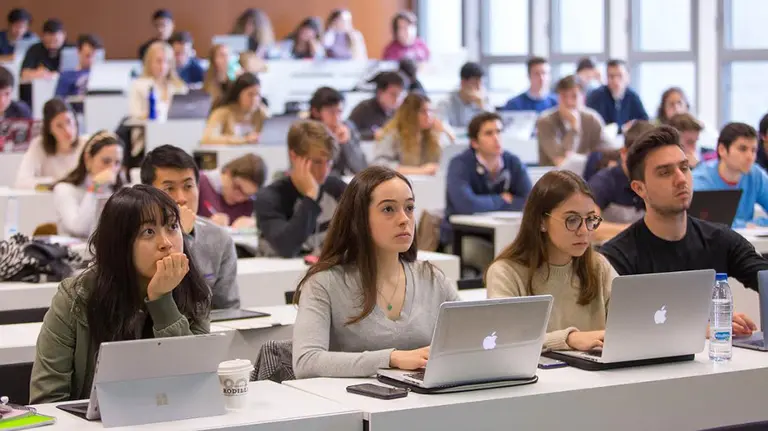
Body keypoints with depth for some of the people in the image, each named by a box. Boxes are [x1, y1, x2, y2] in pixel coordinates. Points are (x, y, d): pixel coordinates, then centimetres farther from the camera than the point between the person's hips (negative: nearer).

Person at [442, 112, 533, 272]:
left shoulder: (513, 163, 0)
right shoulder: (460, 164, -14)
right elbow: (466, 205, -30)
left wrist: (486, 205, -18)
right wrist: (503, 201, -13)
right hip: (463, 237, -5)